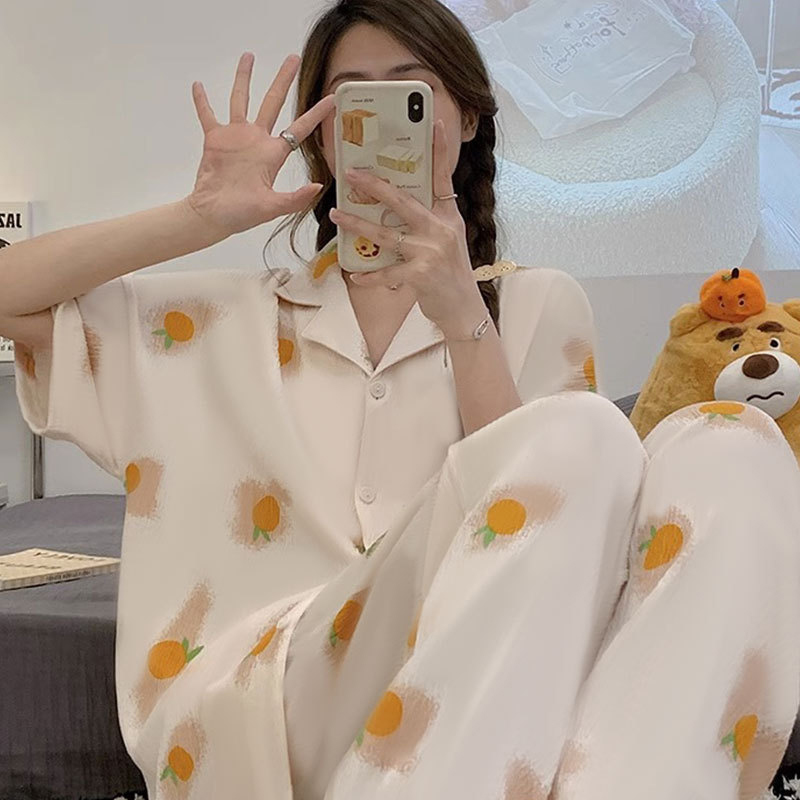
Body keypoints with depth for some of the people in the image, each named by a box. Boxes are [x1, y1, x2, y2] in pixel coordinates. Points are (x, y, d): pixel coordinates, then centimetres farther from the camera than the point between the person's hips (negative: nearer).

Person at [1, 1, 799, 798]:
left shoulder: (537, 307, 18)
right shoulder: (230, 320, 20)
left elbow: (539, 523, 3)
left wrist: (461, 316, -9)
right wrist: (202, 218, 6)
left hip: (487, 696, 2)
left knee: (729, 450, -23)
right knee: (582, 435, -25)